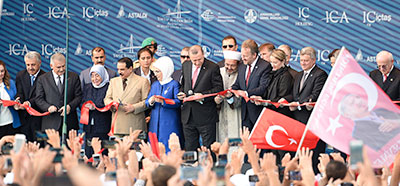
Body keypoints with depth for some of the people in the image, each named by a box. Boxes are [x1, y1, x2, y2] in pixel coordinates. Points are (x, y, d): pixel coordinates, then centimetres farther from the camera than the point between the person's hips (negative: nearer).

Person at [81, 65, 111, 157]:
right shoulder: (87, 88, 17)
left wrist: (95, 106, -19)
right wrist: (86, 106, -8)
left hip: (103, 127, -5)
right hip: (89, 126, 5)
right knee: (88, 154, 2)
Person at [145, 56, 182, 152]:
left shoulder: (174, 84, -4)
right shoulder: (155, 85, 15)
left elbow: (178, 102, -15)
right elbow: (147, 102, 11)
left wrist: (163, 101, -28)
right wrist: (150, 102, -13)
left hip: (170, 124, -6)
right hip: (155, 122, 6)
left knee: (169, 148, -9)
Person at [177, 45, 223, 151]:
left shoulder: (213, 67, -7)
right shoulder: (185, 66, 10)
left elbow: (218, 88, -7)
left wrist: (203, 95, -20)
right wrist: (181, 93, 3)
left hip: (205, 116, -5)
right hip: (188, 115, 5)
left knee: (209, 148, -2)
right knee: (190, 148, 10)